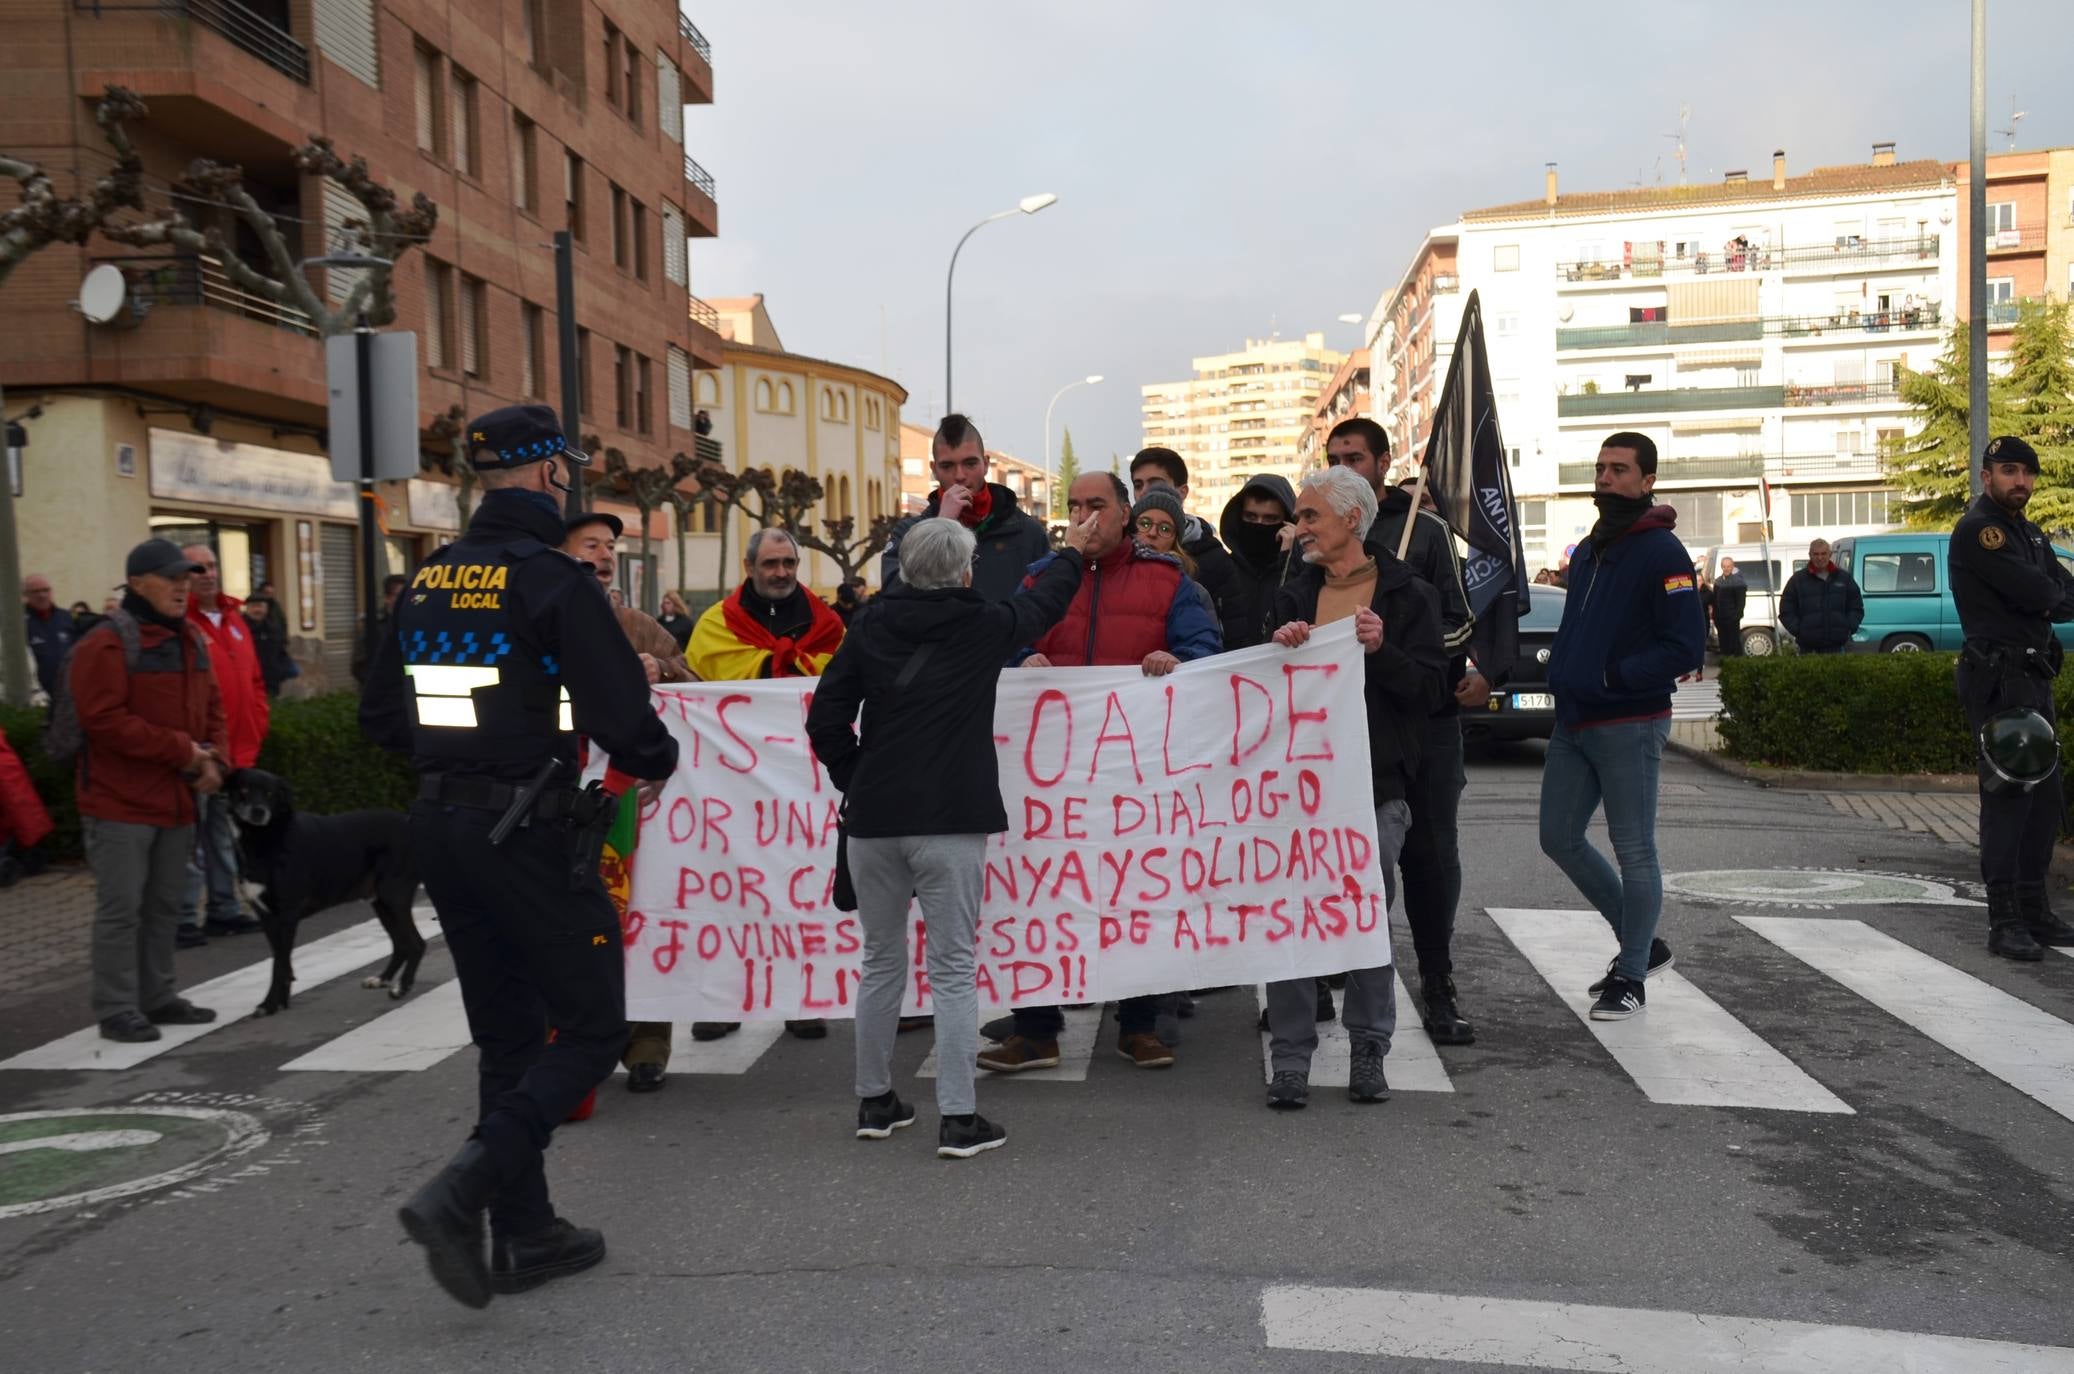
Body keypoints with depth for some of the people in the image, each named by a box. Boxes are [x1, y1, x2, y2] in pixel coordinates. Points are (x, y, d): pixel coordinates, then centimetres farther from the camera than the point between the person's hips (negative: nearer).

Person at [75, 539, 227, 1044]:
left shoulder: (191, 641, 13)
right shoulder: (106, 645, -12)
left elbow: (211, 709, 17)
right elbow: (105, 720, -20)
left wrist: (213, 759, -2)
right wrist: (183, 750, -19)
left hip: (177, 799, 8)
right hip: (120, 802, -8)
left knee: (164, 905, 14)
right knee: (121, 907, -4)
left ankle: (158, 996, 25)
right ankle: (116, 1010, 3)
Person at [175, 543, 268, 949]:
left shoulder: (234, 617, 14)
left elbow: (253, 678, 20)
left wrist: (259, 724, 13)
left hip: (237, 750, 8)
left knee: (225, 836, 16)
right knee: (192, 839, -3)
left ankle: (224, 910, 25)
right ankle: (184, 919, 4)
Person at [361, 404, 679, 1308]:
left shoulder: (428, 581, 9)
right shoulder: (551, 580, -13)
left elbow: (380, 715, 15)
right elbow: (621, 716, -18)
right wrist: (655, 763, 2)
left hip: (441, 828, 8)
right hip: (529, 834, -8)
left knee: (507, 1035, 16)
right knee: (592, 1029, 3)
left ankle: (526, 1235, 23)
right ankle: (461, 1195, -10)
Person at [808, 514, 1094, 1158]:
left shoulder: (870, 625, 3)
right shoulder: (982, 624, -3)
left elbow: (825, 719, 2)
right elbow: (1043, 603, 18)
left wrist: (854, 783, 14)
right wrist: (1071, 553, 36)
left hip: (873, 816, 4)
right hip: (950, 822, -3)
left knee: (881, 962, 16)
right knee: (953, 969, 2)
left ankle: (875, 1102, 26)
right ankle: (958, 1118, 3)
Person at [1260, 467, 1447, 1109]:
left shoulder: (1407, 596, 3)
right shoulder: (1294, 597, 15)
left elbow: (1432, 689, -3)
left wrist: (1380, 650, -18)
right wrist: (1280, 650, -4)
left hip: (1376, 783, -3)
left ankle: (1369, 1055, 17)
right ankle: (1290, 1060, 5)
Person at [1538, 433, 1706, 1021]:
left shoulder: (1662, 552, -10)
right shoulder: (1589, 549, 16)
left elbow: (1687, 646, -16)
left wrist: (1614, 676, -19)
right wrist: (1562, 668, 9)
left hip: (1628, 726, -9)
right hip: (1573, 723, 9)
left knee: (1634, 850, 0)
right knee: (1559, 839, 11)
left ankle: (1629, 977, 12)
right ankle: (1641, 943, 26)